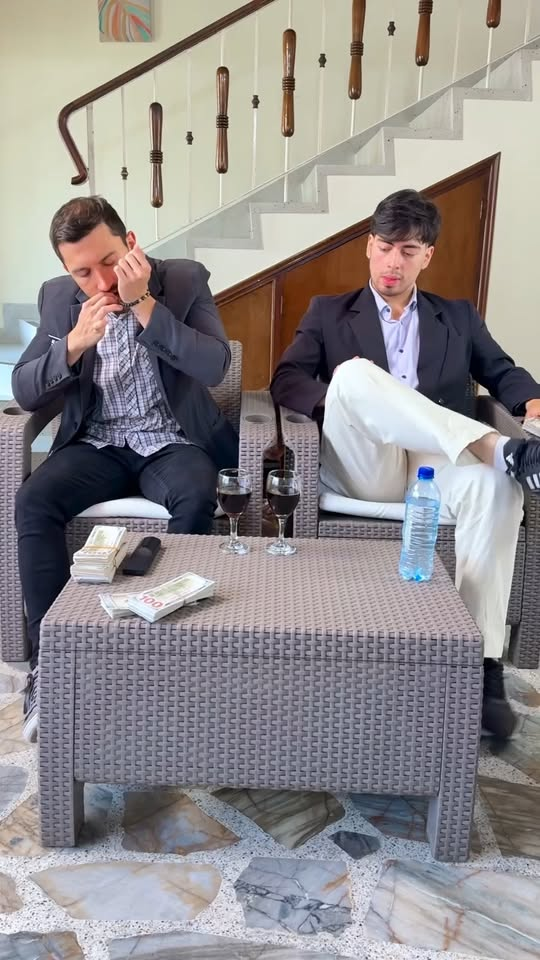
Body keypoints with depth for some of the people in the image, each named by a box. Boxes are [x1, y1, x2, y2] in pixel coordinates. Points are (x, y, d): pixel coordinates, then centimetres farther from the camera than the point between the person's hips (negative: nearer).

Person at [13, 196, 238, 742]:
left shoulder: (185, 279, -6)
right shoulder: (58, 297, 2)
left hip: (172, 442, -2)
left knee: (197, 499, -35)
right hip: (97, 445, 2)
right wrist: (75, 343, -20)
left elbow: (215, 368, -19)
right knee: (32, 502, -26)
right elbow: (24, 392, -2)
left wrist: (143, 303, -24)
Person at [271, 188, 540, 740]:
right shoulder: (328, 313, 19)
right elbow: (285, 383, 5)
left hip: (437, 465, 1)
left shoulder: (459, 317, 25)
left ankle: (483, 664, -34)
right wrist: (341, 395, -17)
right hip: (362, 465, -1)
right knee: (355, 372, -31)